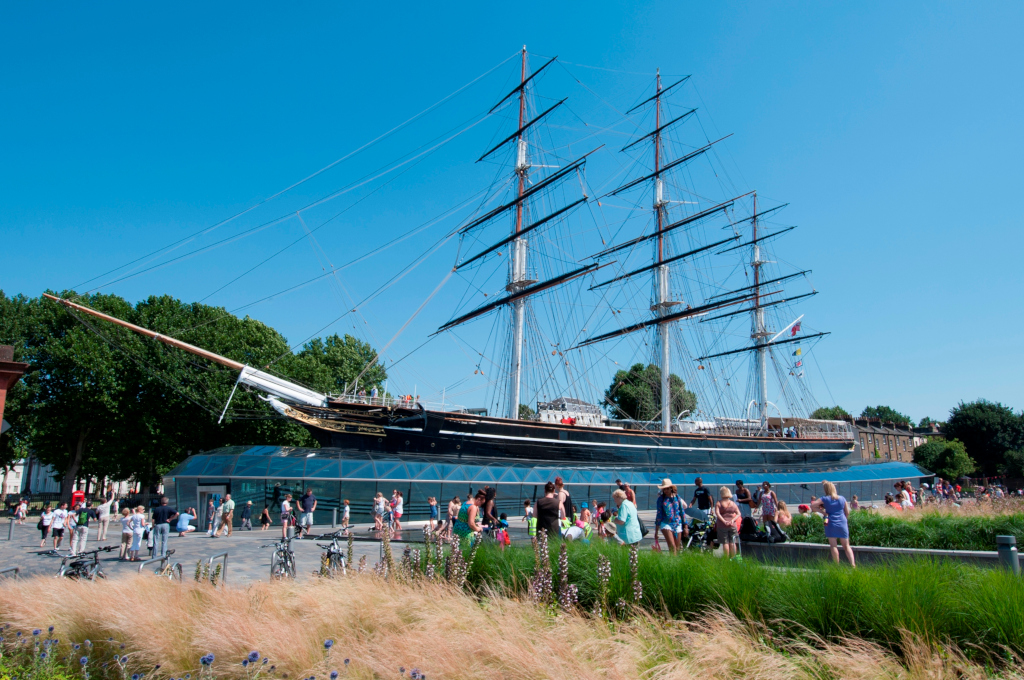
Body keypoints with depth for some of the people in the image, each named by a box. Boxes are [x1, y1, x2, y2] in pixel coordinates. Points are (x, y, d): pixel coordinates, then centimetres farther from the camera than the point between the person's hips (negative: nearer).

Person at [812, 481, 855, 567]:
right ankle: (853, 564, -1)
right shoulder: (842, 498, 6)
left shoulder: (824, 499, -4)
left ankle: (837, 566, -3)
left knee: (833, 546, 0)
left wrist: (822, 511, -5)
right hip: (842, 523, 3)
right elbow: (847, 512, 11)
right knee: (846, 546, 9)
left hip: (831, 524, -3)